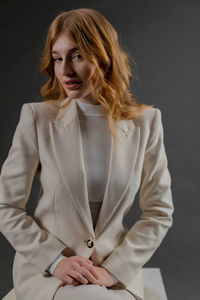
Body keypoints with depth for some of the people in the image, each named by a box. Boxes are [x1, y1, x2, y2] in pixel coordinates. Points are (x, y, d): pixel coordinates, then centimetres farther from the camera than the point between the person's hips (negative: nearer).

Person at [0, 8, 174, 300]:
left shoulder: (145, 122, -2)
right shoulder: (38, 117, -5)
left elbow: (159, 212, 1)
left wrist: (113, 270, -8)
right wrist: (55, 259, -11)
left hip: (117, 269, 2)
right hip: (45, 267, -1)